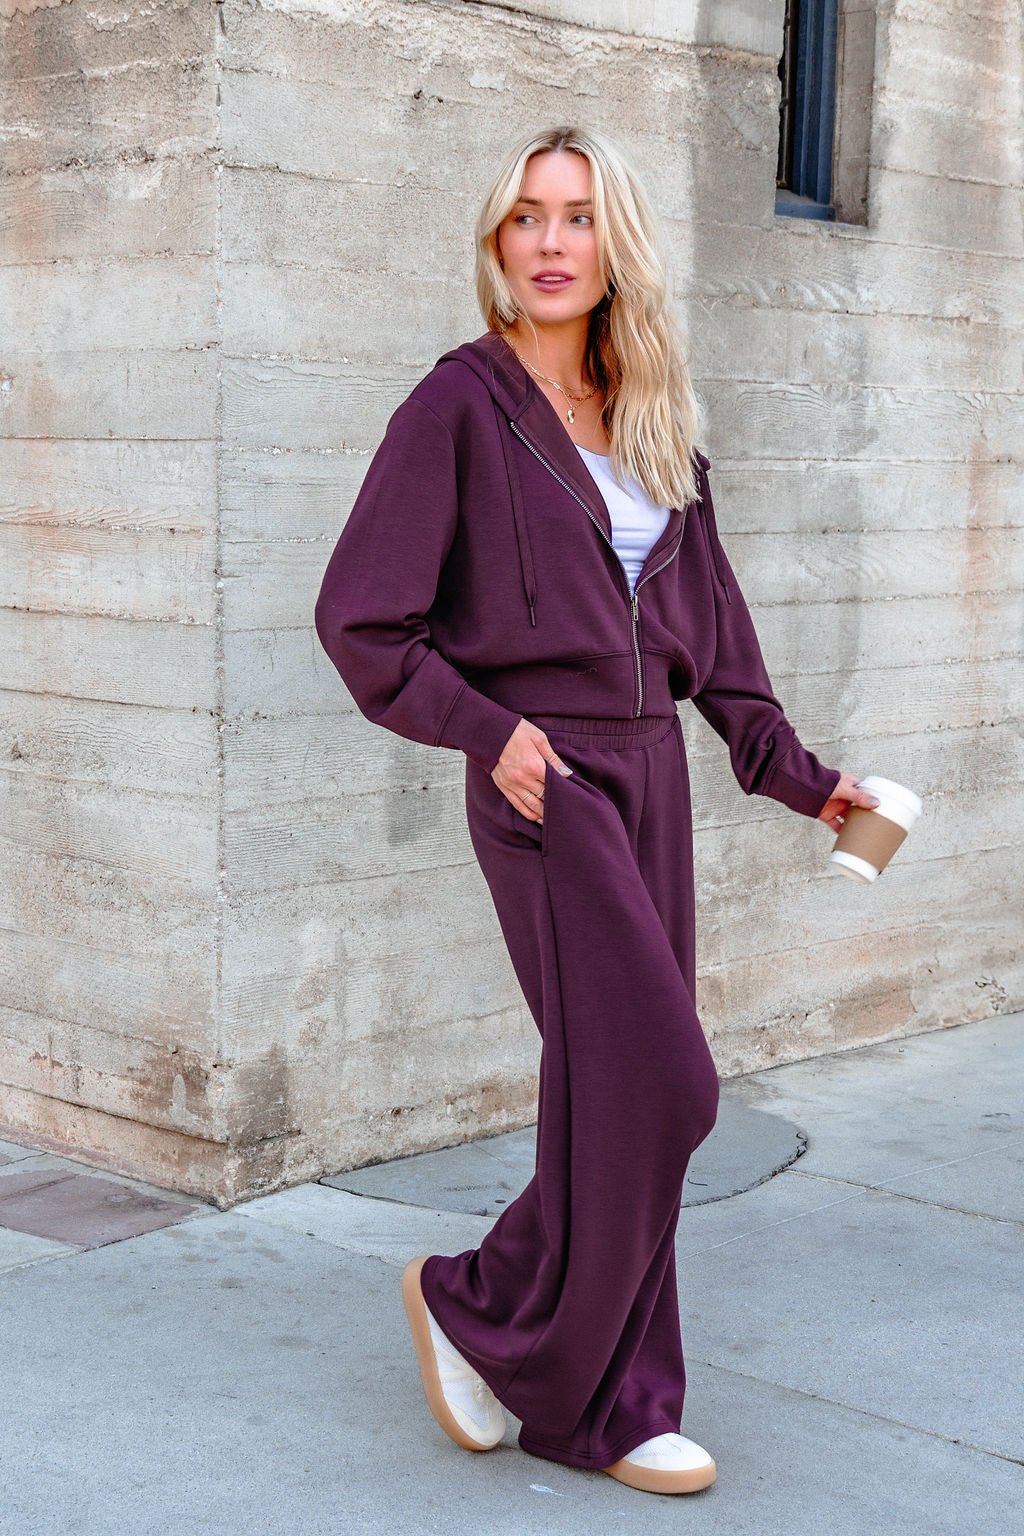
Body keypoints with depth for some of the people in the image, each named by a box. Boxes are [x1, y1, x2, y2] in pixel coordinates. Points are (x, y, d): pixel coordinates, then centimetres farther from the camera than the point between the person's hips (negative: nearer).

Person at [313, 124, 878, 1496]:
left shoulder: (650, 426, 13)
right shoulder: (461, 405, -5)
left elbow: (709, 628, 18)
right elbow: (360, 620, -6)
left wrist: (800, 778, 15)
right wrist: (485, 727, -14)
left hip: (651, 776, 6)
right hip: (543, 780, -6)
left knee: (624, 1098, 8)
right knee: (655, 1086, -12)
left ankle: (600, 1408, 19)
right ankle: (479, 1302, 10)